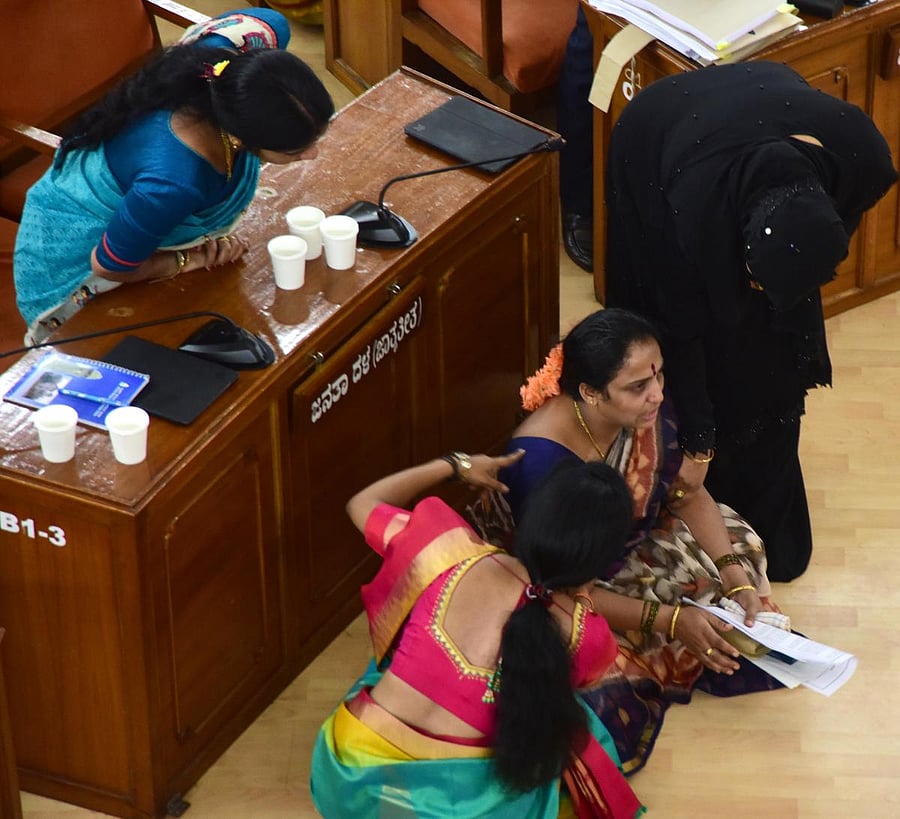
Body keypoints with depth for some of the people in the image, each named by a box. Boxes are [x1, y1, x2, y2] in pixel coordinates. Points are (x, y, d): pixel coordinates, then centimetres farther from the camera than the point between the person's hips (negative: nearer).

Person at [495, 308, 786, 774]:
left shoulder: (649, 412, -20)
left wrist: (736, 577, -16)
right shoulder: (541, 458, -37)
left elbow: (687, 495, -2)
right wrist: (668, 621, -32)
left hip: (633, 550, 7)